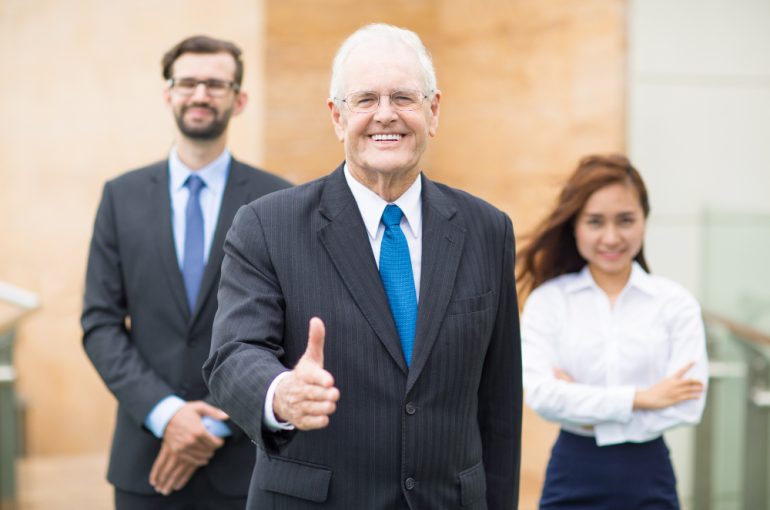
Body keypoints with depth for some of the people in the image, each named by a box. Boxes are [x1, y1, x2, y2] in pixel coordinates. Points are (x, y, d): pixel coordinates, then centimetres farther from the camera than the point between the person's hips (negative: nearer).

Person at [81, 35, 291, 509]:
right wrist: (164, 412, -12)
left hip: (242, 458, -1)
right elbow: (100, 323, 1)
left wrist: (217, 425, -9)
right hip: (145, 459, 1)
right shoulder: (122, 195, 5)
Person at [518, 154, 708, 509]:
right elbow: (539, 393, -13)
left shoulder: (676, 304, 0)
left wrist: (581, 404, -12)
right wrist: (639, 398, -14)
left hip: (648, 476, 0)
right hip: (573, 478, 0)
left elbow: (688, 405, -10)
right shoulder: (548, 300, -1)